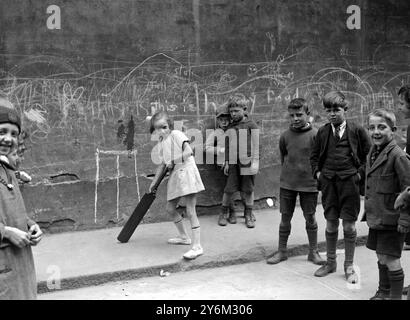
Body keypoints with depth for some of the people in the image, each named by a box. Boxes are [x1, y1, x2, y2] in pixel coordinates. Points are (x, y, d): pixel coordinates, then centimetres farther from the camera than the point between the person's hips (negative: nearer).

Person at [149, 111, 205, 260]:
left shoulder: (176, 134, -8)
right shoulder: (161, 143, 13)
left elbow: (188, 152, -19)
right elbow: (162, 164, 19)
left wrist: (173, 161, -13)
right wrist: (154, 182, 20)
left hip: (186, 172, -8)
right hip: (174, 176, 9)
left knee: (190, 211, -10)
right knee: (170, 208, 15)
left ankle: (197, 246, -8)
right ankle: (184, 237, 34)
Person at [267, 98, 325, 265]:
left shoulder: (315, 135, -9)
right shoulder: (285, 136, 0)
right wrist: (288, 172, 11)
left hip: (309, 183, -2)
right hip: (287, 183, 3)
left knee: (310, 218, 8)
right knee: (285, 218, 9)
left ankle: (313, 252, 23)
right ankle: (282, 251, 22)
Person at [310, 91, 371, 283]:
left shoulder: (357, 131, -2)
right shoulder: (323, 132, 6)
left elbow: (369, 155, 5)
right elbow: (314, 156, 17)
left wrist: (360, 173, -5)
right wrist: (317, 172, 3)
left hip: (349, 181, -2)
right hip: (328, 181, 2)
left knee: (349, 226, 2)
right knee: (331, 224, 10)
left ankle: (349, 267, 16)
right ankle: (330, 262, 25)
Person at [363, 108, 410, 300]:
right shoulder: (372, 154, 8)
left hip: (391, 219, -8)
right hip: (375, 218, 8)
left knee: (391, 260, 1)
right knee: (381, 257, 19)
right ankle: (383, 292, 34)